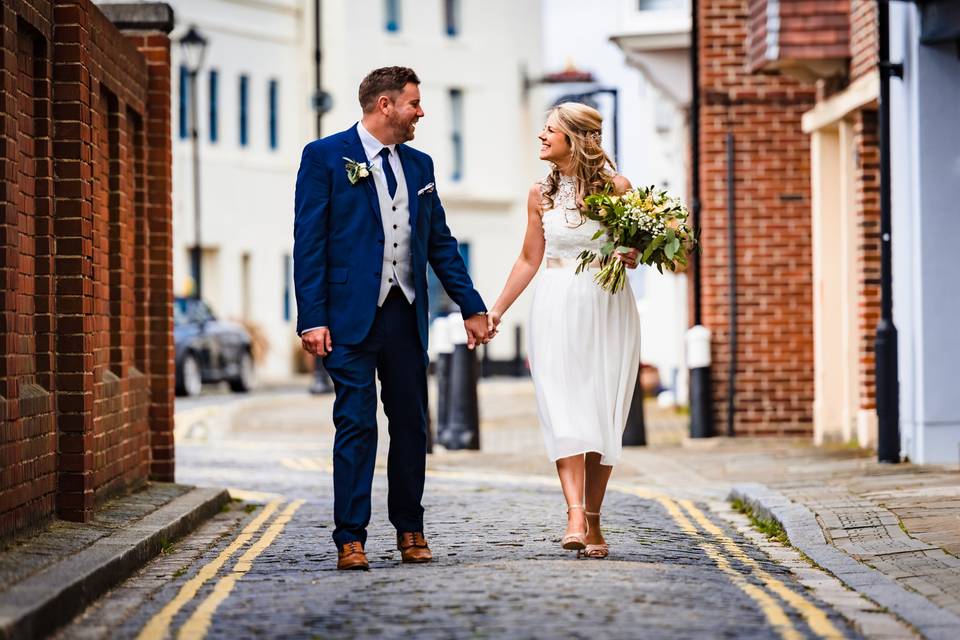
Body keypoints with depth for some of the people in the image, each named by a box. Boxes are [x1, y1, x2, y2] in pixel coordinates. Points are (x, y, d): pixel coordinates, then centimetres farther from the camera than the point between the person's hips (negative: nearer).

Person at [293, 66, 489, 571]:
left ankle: (410, 530, 19)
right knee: (356, 424, -6)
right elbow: (308, 242, -6)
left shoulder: (419, 165, 15)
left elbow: (440, 242, 19)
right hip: (351, 317, -5)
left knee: (411, 424, 8)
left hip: (407, 314, 5)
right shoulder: (325, 156, -2)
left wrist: (471, 307, 14)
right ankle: (350, 538, -1)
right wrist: (312, 317, -13)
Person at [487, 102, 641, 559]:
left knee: (601, 414, 0)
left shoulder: (616, 187, -1)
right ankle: (575, 517, -21)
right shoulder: (541, 193, 8)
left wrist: (633, 258, -15)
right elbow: (529, 259, 16)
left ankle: (594, 522, 9)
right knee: (562, 409, -13)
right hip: (557, 310, 2)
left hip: (608, 311, -1)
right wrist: (496, 310, 15)